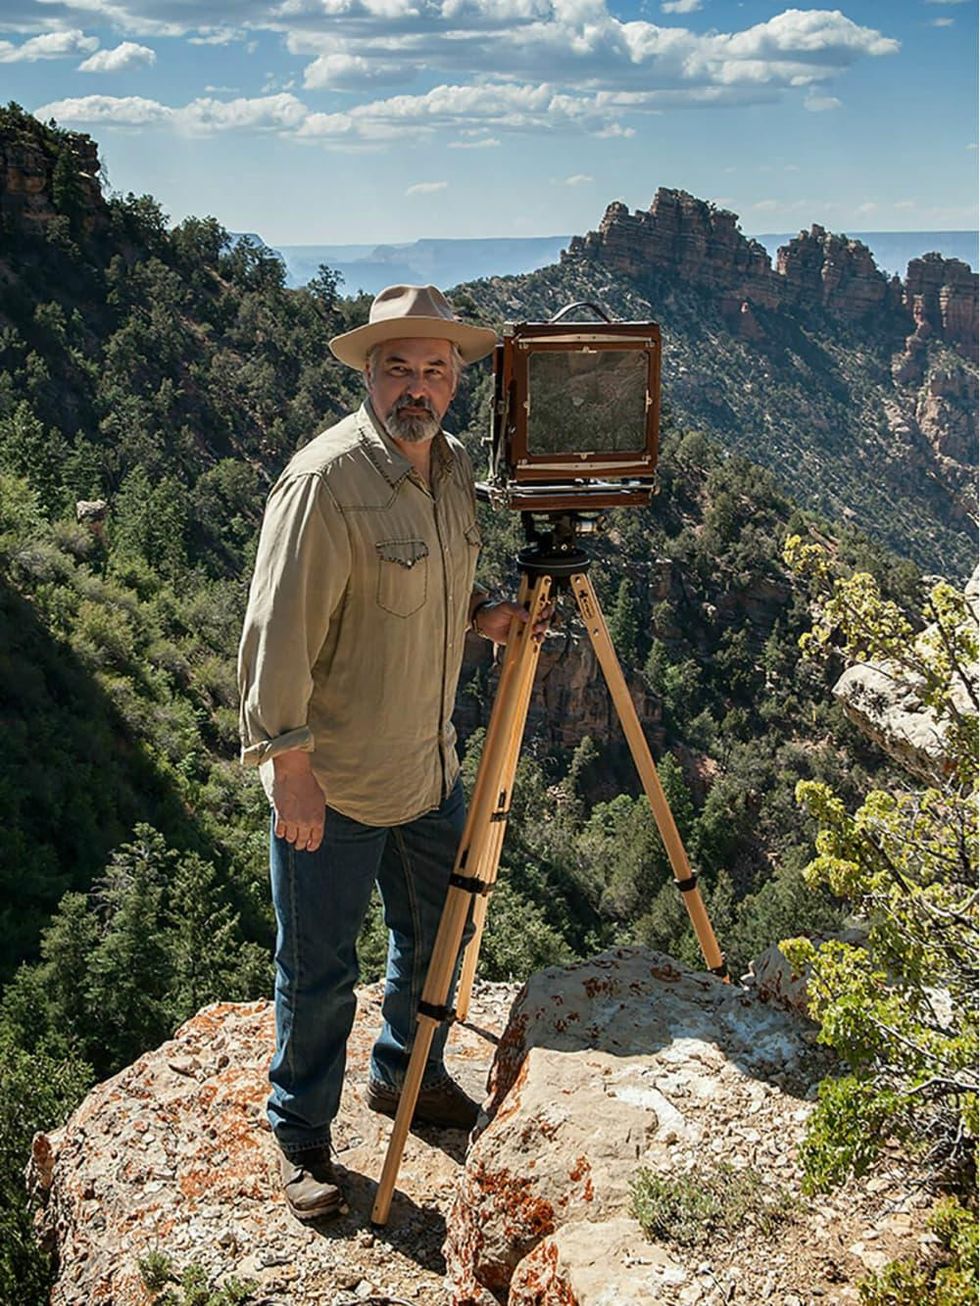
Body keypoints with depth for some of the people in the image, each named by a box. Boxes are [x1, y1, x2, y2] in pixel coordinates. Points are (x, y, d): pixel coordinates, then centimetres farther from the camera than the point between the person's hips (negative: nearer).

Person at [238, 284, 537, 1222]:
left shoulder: (454, 468, 3)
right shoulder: (324, 482, -21)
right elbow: (278, 634, -21)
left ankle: (407, 1074, 47)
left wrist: (478, 614, -3)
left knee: (436, 931, 22)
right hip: (331, 785, -7)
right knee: (319, 969, 6)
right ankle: (301, 1140, 28)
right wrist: (291, 767, -21)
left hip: (429, 765, 8)